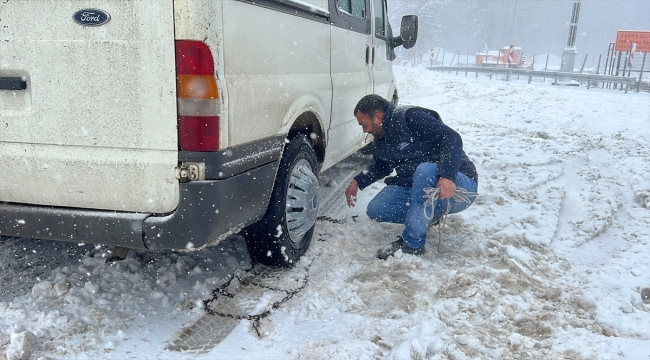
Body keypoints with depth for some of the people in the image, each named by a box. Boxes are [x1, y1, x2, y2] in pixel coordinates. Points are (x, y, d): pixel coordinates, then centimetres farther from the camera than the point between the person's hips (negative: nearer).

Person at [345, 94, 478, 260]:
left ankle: (412, 244, -27)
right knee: (375, 210, -6)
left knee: (425, 171, -39)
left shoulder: (410, 117, -17)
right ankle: (428, 216, 12)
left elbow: (451, 138, -27)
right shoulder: (381, 140, 9)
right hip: (419, 189, 8)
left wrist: (447, 175, -39)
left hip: (460, 185, -8)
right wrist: (358, 182, 14)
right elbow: (380, 167, 28)